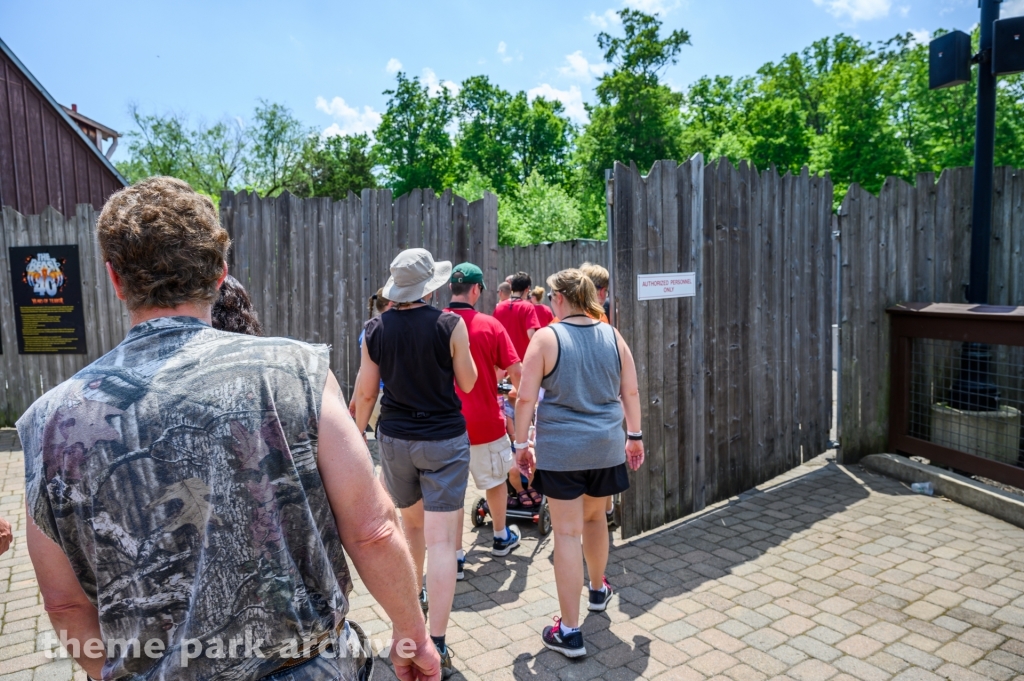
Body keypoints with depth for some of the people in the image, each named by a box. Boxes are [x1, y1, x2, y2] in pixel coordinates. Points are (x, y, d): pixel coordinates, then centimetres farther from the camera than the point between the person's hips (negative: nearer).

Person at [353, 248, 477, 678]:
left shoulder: (376, 329, -2)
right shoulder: (450, 325, -12)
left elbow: (366, 392, 3)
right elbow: (468, 383, -4)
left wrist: (358, 432, 16)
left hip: (394, 438, 4)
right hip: (444, 440, -4)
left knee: (411, 523, 26)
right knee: (440, 541, -2)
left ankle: (413, 599, 44)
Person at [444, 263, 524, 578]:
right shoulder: (489, 325, -11)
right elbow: (516, 372, -8)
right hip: (484, 421, -1)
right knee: (495, 479, 20)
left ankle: (456, 557, 13)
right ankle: (501, 538, 38)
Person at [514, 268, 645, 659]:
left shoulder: (547, 337, -8)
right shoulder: (612, 336, 3)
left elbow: (526, 397, -9)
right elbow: (630, 391, 7)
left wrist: (521, 443, 1)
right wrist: (634, 436, 18)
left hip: (560, 449, -4)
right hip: (606, 447, 4)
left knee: (567, 533, 2)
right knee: (594, 517, 25)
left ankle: (569, 632, 9)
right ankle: (598, 589, 46)